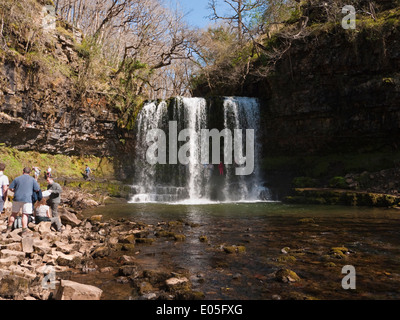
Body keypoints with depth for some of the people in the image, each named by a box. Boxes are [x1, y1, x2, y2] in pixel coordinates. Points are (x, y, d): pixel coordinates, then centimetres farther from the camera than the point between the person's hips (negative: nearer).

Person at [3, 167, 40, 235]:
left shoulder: (17, 179, 5)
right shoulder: (32, 180, 1)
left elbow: (10, 188, 5)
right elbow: (37, 189, -1)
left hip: (17, 198, 2)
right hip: (27, 199, -2)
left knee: (14, 213, 15)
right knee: (25, 215, 0)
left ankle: (9, 228, 23)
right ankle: (24, 230, -3)